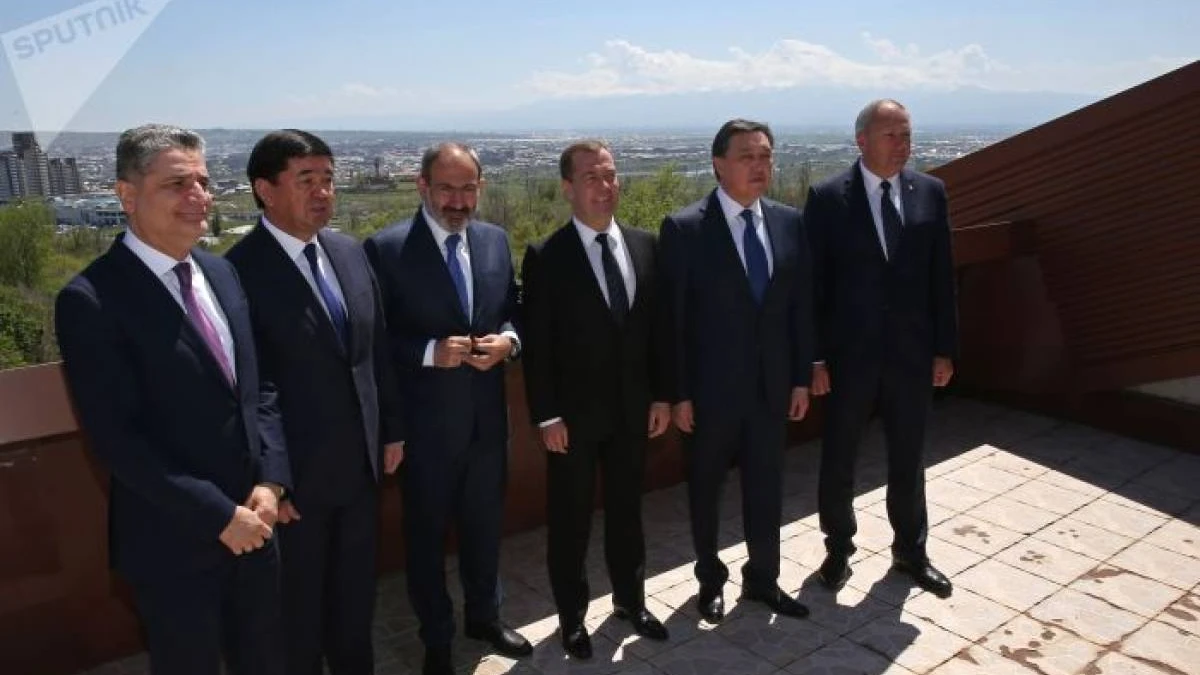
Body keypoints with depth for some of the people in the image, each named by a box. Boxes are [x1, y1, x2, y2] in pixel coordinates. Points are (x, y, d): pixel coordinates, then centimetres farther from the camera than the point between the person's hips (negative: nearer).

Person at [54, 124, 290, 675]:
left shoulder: (221, 272, 4)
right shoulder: (91, 300, -17)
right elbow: (116, 439, -20)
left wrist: (270, 481, -6)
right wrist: (217, 515, -17)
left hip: (252, 520, 6)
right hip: (173, 539, -6)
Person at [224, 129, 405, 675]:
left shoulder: (351, 252, 2)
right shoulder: (239, 270, -19)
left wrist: (390, 428, 10)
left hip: (361, 462, 6)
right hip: (296, 471, -5)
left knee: (356, 589, 23)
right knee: (298, 604, 17)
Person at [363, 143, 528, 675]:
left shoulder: (495, 240, 3)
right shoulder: (386, 248, -13)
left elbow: (513, 312, 10)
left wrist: (507, 341, -10)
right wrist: (431, 351, -25)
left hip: (487, 417, 5)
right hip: (426, 422, -4)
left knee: (485, 524, 21)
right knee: (427, 534, 14)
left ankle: (484, 616, 46)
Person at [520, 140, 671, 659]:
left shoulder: (644, 245, 3)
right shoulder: (545, 257, -11)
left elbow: (656, 327, 6)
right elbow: (536, 345, -11)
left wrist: (662, 394, 5)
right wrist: (547, 416, -13)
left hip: (632, 408, 4)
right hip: (574, 414, -4)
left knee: (627, 510, 19)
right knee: (570, 519, 11)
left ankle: (630, 600, 39)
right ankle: (572, 616, 31)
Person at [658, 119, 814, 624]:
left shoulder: (789, 222, 2)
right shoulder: (684, 228, -12)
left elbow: (801, 305, 6)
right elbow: (673, 318, -11)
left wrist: (802, 376, 5)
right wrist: (679, 393, -12)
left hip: (773, 383, 4)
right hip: (711, 387, -4)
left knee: (766, 485, 15)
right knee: (706, 487, 14)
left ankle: (763, 578, 36)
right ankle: (710, 579, 36)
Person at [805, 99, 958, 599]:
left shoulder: (930, 192, 2)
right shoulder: (827, 197, -7)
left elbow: (941, 276, 5)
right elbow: (813, 282, -7)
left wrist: (945, 348, 3)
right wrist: (813, 357, -10)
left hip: (912, 352, 3)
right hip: (848, 353, -2)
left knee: (908, 459, 16)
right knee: (838, 459, 11)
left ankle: (910, 550, 36)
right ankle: (839, 549, 32)